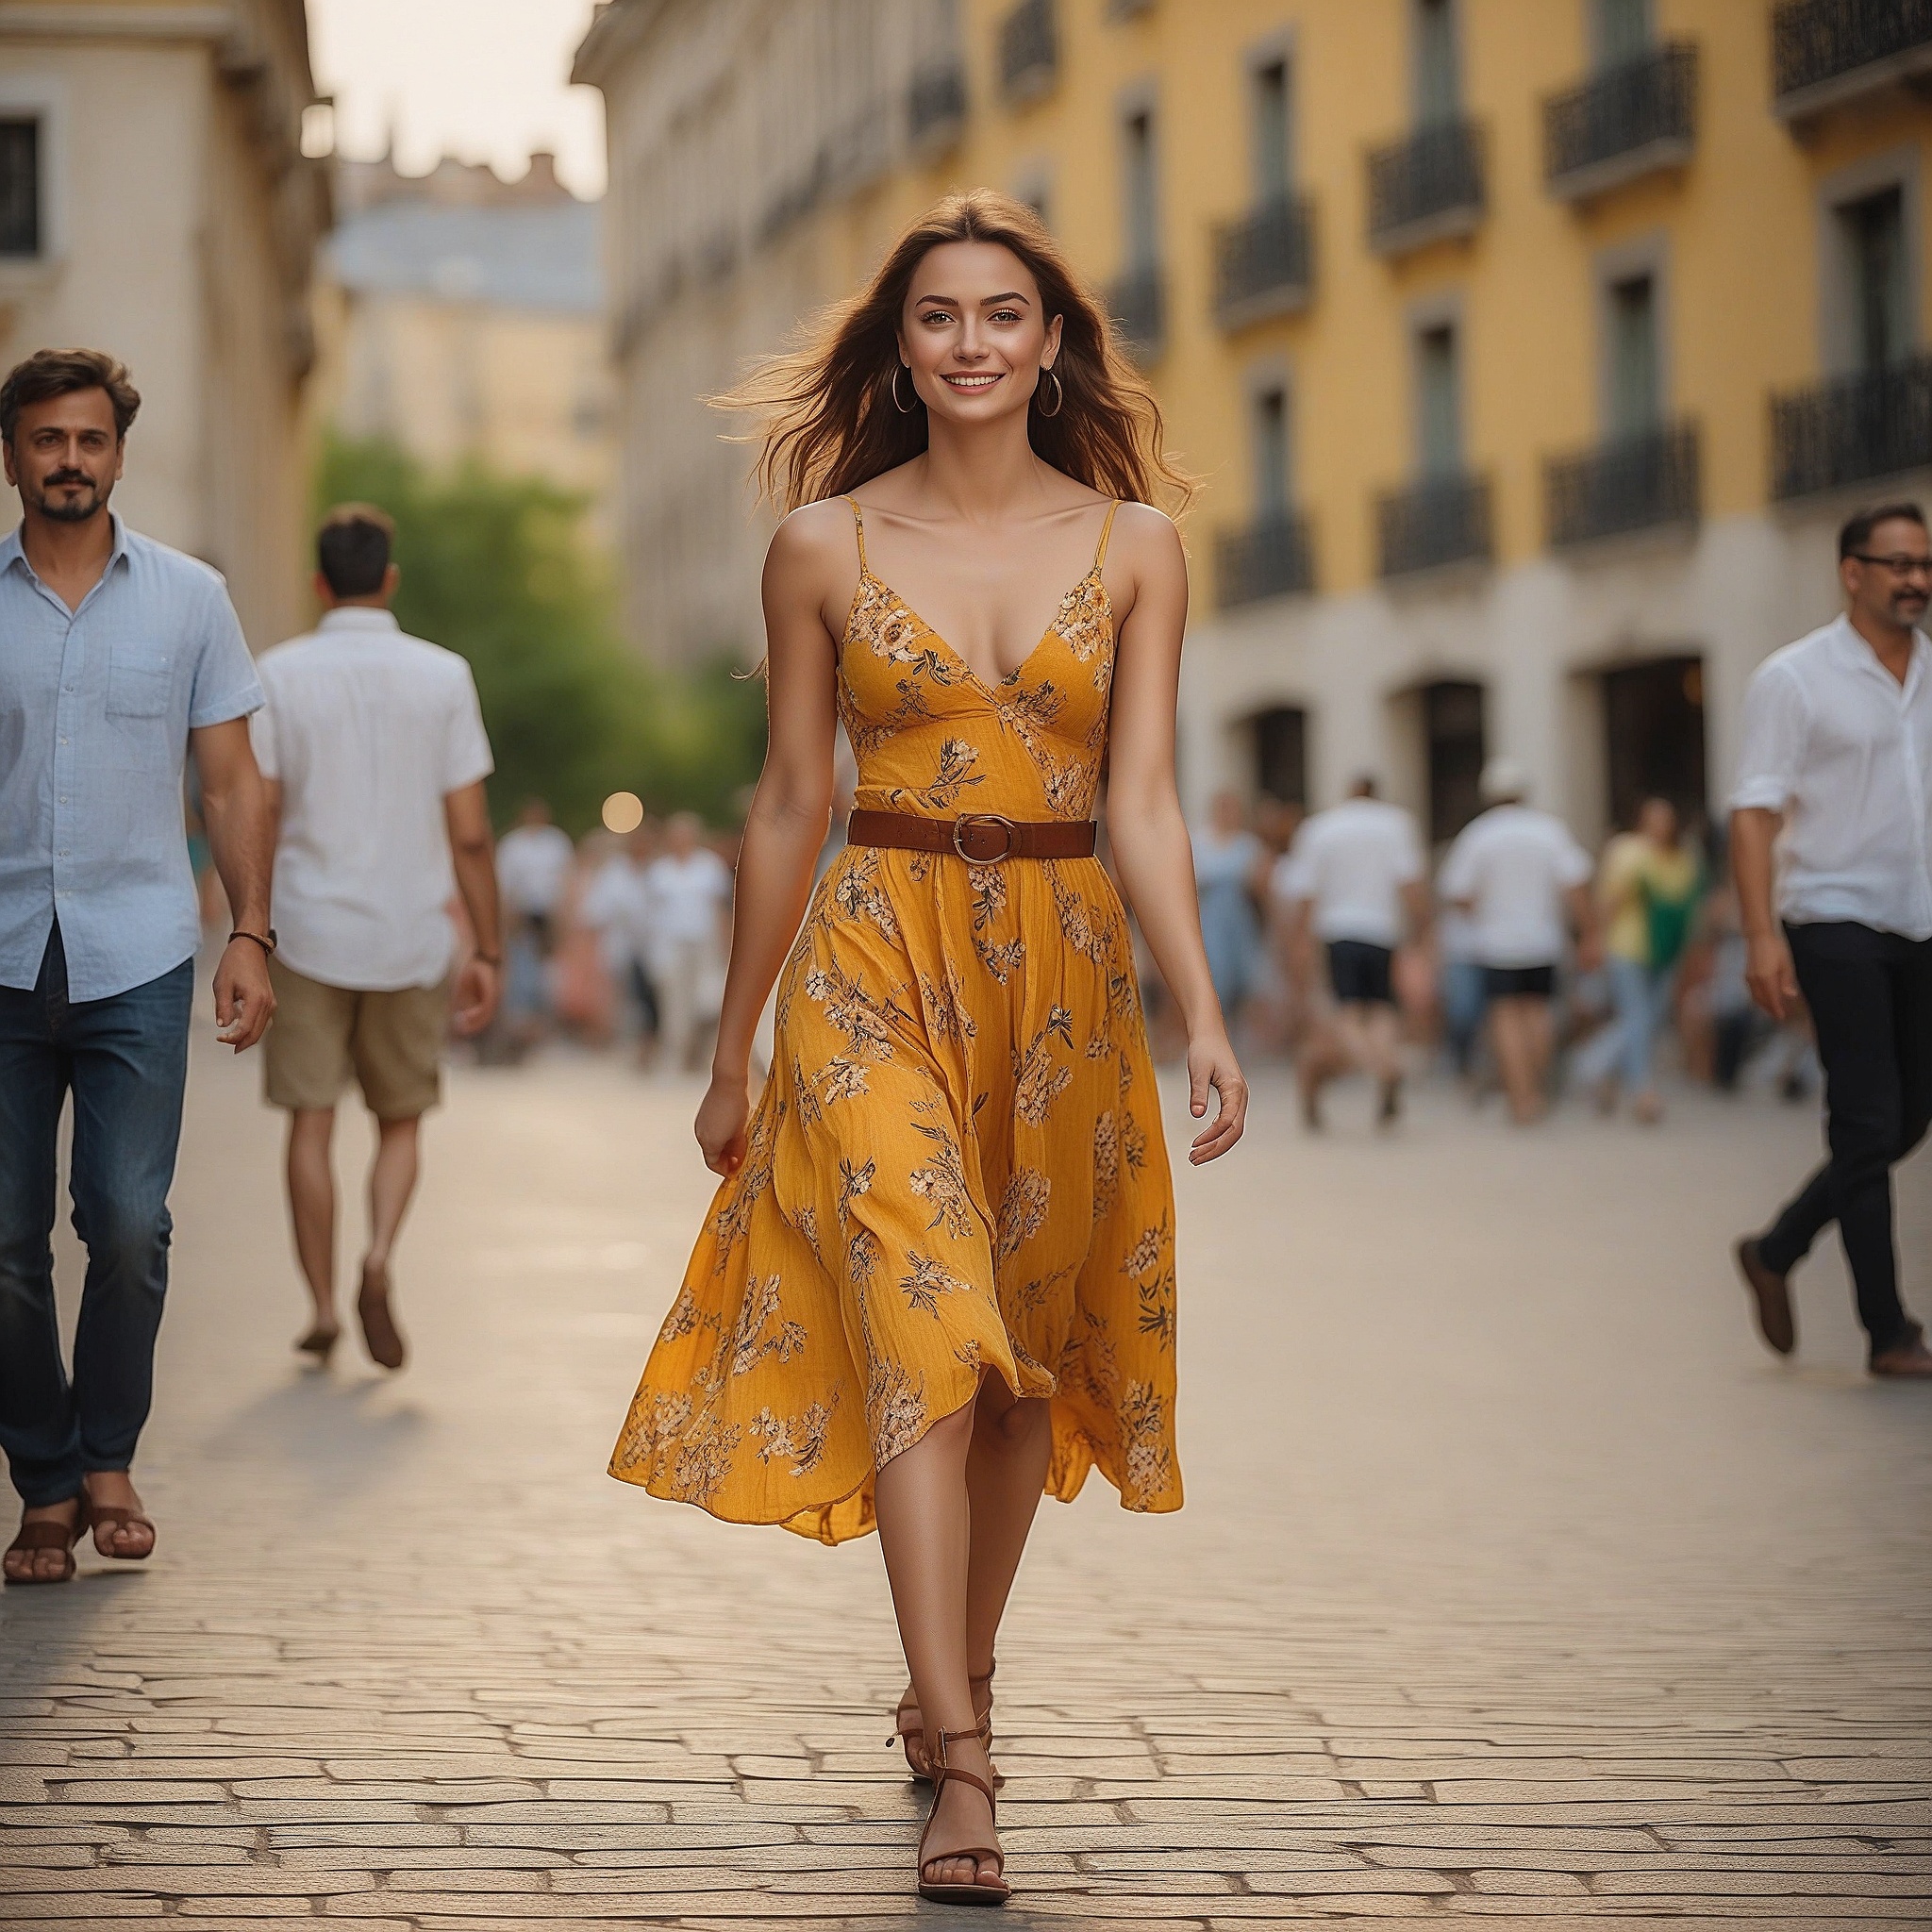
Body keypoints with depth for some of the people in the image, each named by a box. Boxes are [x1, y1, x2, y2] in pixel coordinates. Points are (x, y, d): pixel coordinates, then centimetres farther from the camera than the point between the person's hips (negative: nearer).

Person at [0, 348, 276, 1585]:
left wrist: (251, 936, 0)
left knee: (128, 1222, -9)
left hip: (138, 964, 0)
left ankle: (107, 1454, 11)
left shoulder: (188, 598, 6)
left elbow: (233, 784, 9)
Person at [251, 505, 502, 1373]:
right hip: (411, 939, 1)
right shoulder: (443, 676, -2)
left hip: (309, 936, 0)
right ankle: (379, 1256, -9)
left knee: (311, 1122, 8)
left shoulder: (279, 673, -3)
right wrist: (489, 953, 2)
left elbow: (258, 821, -6)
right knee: (400, 1122, 14)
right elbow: (470, 834, -4)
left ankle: (323, 1304, 5)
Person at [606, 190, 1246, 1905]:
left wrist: (1203, 1013, -15)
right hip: (875, 960, -2)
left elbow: (1144, 802, -2)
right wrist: (734, 1048, 10)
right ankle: (959, 1763, -20)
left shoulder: (1132, 547, 3)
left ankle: (957, 1684, 30)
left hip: (1063, 966, 2)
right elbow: (790, 808, 7)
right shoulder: (826, 547, 1)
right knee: (920, 1327, -16)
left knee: (1022, 1351, 10)